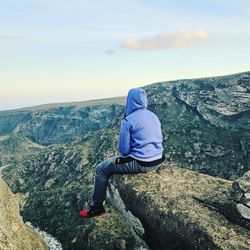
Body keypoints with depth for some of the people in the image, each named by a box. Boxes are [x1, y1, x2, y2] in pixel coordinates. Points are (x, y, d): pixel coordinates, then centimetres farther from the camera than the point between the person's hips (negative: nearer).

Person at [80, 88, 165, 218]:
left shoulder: (128, 121, -15)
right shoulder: (154, 116, 6)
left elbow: (123, 150, -12)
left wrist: (127, 152, 12)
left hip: (140, 164, -7)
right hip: (158, 161, 8)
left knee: (101, 169, 10)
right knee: (126, 158, 37)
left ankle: (97, 208, 20)